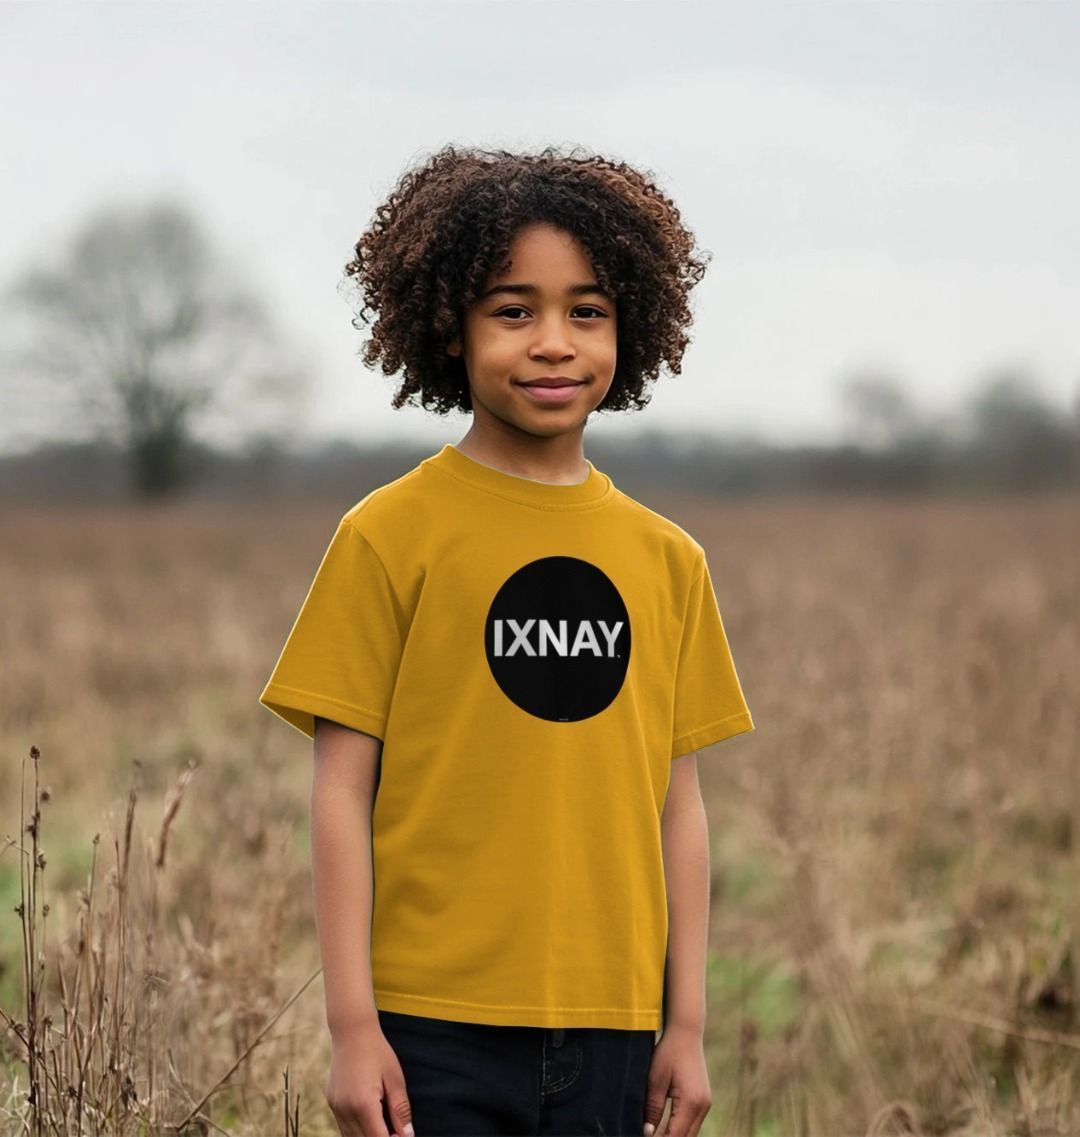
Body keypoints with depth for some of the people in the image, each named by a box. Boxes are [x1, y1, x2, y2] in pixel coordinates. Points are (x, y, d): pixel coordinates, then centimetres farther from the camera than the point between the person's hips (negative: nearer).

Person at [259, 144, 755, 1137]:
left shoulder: (667, 560, 9)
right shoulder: (390, 536, -2)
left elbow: (678, 805, 12)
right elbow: (342, 790, -3)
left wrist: (687, 1026, 9)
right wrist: (352, 1026, -7)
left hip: (609, 1030, 4)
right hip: (437, 1026, -3)